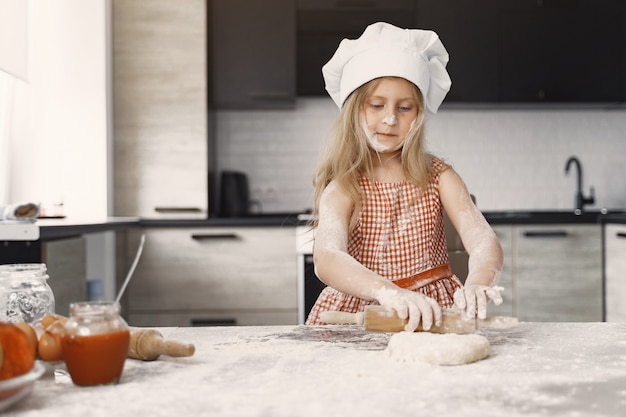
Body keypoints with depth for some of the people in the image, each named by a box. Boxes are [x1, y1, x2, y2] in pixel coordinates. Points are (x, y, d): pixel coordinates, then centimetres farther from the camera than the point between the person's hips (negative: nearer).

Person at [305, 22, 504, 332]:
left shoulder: (438, 177, 1)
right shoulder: (342, 188, -6)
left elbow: (483, 240, -13)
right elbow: (326, 257, -26)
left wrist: (476, 283, -37)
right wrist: (388, 292, -45)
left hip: (432, 314, 2)